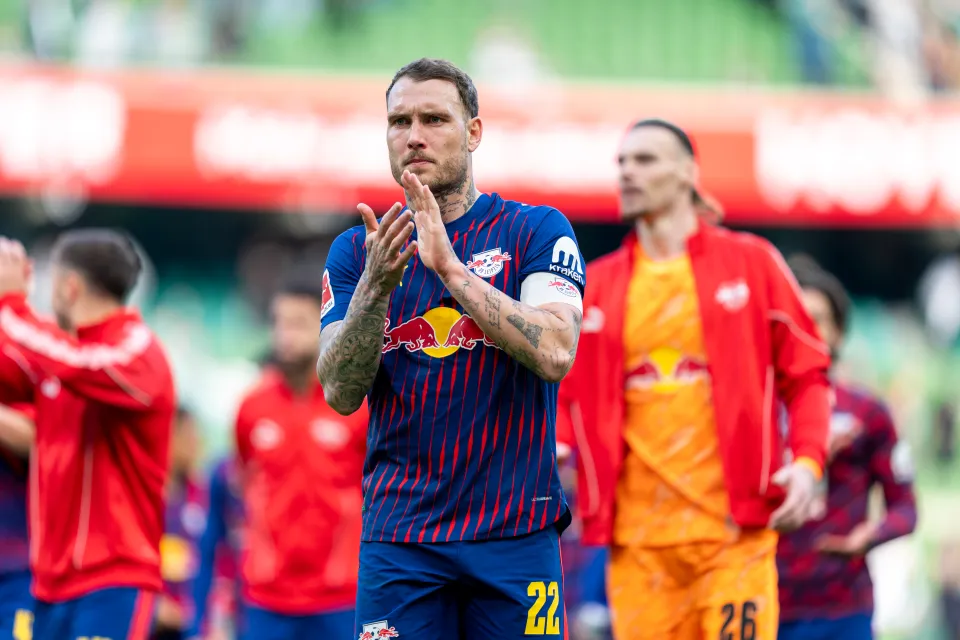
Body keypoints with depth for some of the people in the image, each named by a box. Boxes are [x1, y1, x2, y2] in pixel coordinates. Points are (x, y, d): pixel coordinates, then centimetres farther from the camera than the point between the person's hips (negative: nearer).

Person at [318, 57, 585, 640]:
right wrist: (377, 286, -17)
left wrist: (449, 267, -20)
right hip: (398, 541, 2)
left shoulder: (536, 231, 2)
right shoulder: (357, 252, 9)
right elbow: (341, 393, -2)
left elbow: (555, 354, -15)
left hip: (516, 532, -2)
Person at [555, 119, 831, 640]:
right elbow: (567, 390, 17)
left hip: (733, 524, -3)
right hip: (638, 533, 3)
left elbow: (805, 372, 7)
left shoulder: (750, 263, 5)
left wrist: (806, 461, -7)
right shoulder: (596, 285, 13)